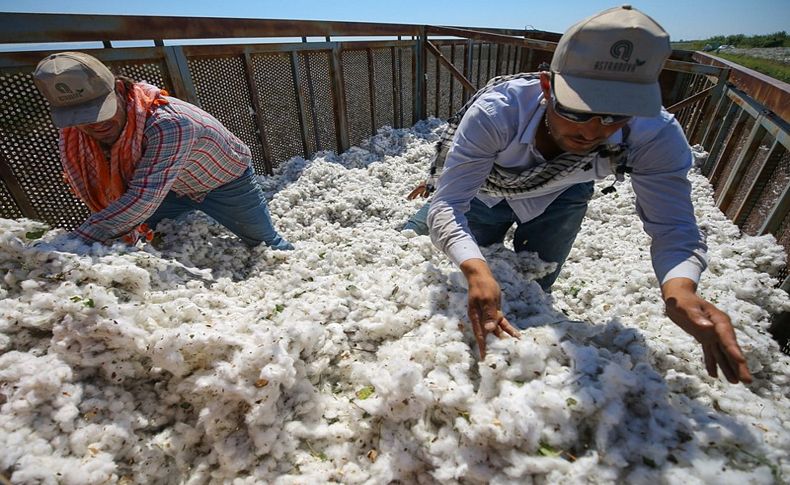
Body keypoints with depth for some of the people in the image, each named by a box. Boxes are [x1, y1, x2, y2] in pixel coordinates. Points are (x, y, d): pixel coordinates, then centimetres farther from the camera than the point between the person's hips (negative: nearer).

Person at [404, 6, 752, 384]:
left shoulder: (656, 135, -33)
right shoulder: (495, 113, -41)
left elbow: (674, 227, -27)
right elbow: (447, 205, -41)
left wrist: (680, 289, -49)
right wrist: (475, 270, -58)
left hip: (559, 198, 2)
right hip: (486, 193, -1)